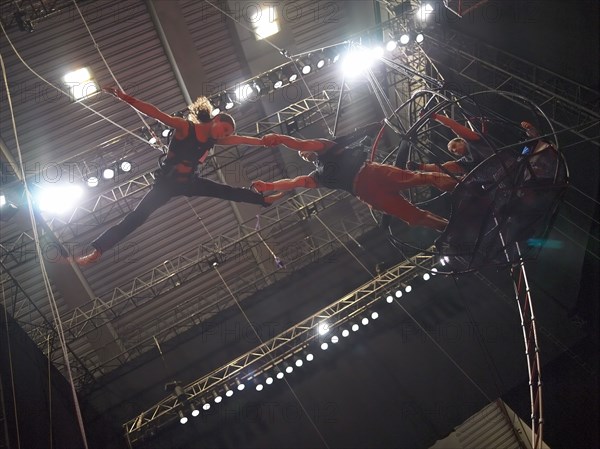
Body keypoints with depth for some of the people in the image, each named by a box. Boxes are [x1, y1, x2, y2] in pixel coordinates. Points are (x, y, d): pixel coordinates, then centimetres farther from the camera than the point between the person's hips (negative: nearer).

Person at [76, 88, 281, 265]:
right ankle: (97, 250, -17)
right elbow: (156, 113, -31)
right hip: (166, 183, -6)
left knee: (228, 191, 9)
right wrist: (125, 97, -39)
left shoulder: (214, 140, -3)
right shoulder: (185, 128, -21)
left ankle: (264, 199, 29)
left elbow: (241, 139, 7)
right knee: (137, 217, -16)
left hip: (188, 182, 6)